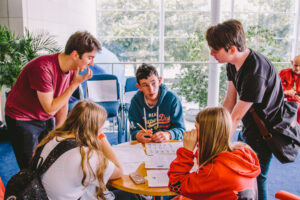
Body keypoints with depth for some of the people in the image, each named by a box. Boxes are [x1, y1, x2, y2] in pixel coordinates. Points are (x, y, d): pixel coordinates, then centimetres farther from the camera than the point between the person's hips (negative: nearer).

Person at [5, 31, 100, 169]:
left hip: (46, 120, 7)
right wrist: (76, 83, -27)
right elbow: (50, 109, -26)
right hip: (22, 120, -6)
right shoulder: (43, 68, -31)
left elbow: (63, 104, 3)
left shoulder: (72, 69, -7)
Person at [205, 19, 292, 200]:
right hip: (250, 125, 9)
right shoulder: (233, 63, -4)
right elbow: (229, 102, -1)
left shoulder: (256, 73, -32)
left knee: (256, 177, 1)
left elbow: (236, 117, -29)